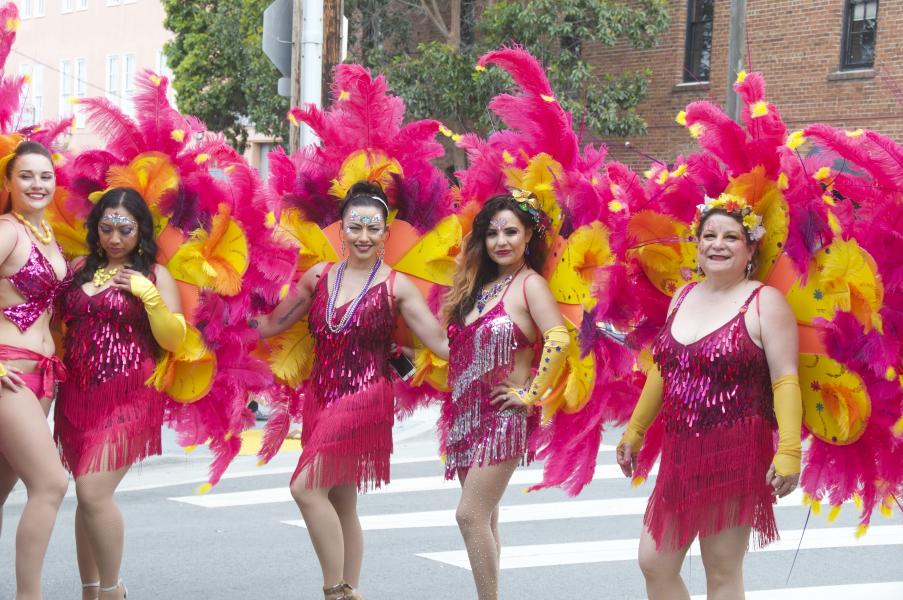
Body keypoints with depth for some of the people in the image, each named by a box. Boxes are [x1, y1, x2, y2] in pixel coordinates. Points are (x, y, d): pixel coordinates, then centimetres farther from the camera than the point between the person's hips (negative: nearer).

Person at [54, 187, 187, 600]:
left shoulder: (154, 275, 2)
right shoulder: (80, 269, 13)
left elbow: (174, 340, -4)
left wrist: (148, 294, -15)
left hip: (128, 398, -4)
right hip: (77, 396, 5)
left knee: (94, 492, -15)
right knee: (87, 495, 6)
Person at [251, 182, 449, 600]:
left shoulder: (395, 287, -2)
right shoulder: (319, 276, 9)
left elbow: (441, 342, -5)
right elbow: (271, 324, 16)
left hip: (364, 397, -5)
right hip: (321, 396, 5)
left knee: (306, 487, -17)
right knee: (340, 503, 11)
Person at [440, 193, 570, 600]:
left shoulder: (529, 284, -8)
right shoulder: (479, 286, 13)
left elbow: (558, 339, -23)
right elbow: (458, 345, 21)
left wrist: (531, 395, -19)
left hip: (504, 415, -7)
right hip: (468, 414, 7)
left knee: (471, 515, -12)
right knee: (483, 518, 11)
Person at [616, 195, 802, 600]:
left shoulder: (765, 303, -7)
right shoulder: (683, 297, 12)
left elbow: (785, 382, -12)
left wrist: (788, 452, -21)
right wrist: (634, 432, 22)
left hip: (735, 455, -7)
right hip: (680, 453, 7)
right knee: (653, 563, 9)